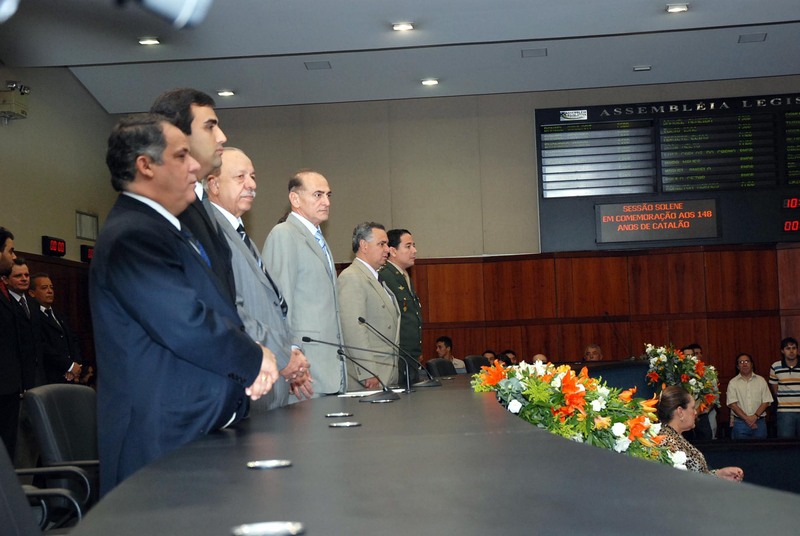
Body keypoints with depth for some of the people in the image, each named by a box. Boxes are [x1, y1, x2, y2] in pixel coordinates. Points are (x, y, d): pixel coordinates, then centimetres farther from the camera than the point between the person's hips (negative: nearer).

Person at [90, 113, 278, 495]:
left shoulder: (162, 229, 18)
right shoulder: (132, 237, -17)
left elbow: (212, 311, 19)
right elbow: (186, 326, -26)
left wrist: (249, 363, 0)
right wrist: (255, 359, -10)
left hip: (202, 430, 10)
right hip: (166, 440, -10)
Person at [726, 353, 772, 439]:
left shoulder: (761, 380, 9)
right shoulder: (733, 383, 4)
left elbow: (766, 402, 3)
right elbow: (732, 404, -5)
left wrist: (755, 416, -11)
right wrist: (746, 418, -14)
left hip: (759, 422, 1)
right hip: (740, 422, -1)